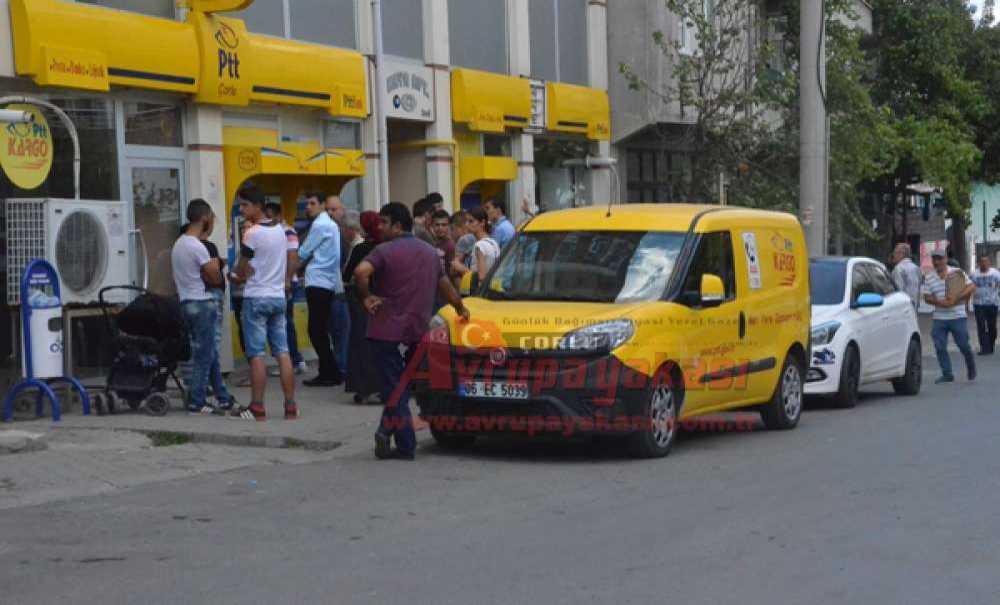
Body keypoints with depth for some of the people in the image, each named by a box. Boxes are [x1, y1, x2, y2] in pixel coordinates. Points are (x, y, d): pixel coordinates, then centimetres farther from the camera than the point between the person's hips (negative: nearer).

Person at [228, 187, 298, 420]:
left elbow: (242, 272, -7)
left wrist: (232, 276, 12)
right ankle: (290, 406, 4)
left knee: (256, 355, -3)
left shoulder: (252, 233, -12)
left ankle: (257, 408, -1)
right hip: (278, 296, 7)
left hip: (256, 298, -7)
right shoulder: (280, 230, 11)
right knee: (282, 352, 5)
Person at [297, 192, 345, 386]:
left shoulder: (320, 225, -10)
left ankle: (330, 374, -6)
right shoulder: (331, 224, 19)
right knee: (321, 331, 13)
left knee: (317, 331, -7)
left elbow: (303, 253, -6)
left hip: (318, 283, -10)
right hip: (328, 283, 10)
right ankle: (327, 373, 15)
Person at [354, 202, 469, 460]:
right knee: (403, 386, 16)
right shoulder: (430, 252, 14)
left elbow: (361, 271, -27)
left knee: (394, 388, -3)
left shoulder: (385, 251, -8)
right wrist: (461, 309, 41)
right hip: (418, 330, 6)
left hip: (388, 330, -6)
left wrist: (365, 297, -12)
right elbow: (445, 285, 26)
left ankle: (406, 446, -6)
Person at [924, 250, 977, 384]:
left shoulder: (957, 273, -1)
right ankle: (947, 374, 8)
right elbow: (927, 297, 6)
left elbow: (971, 287, -5)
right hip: (939, 319, 3)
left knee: (963, 345, 3)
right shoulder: (929, 277, 7)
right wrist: (938, 302, -13)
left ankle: (971, 368, 28)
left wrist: (956, 298, -15)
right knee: (940, 347, -2)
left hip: (958, 317, -3)